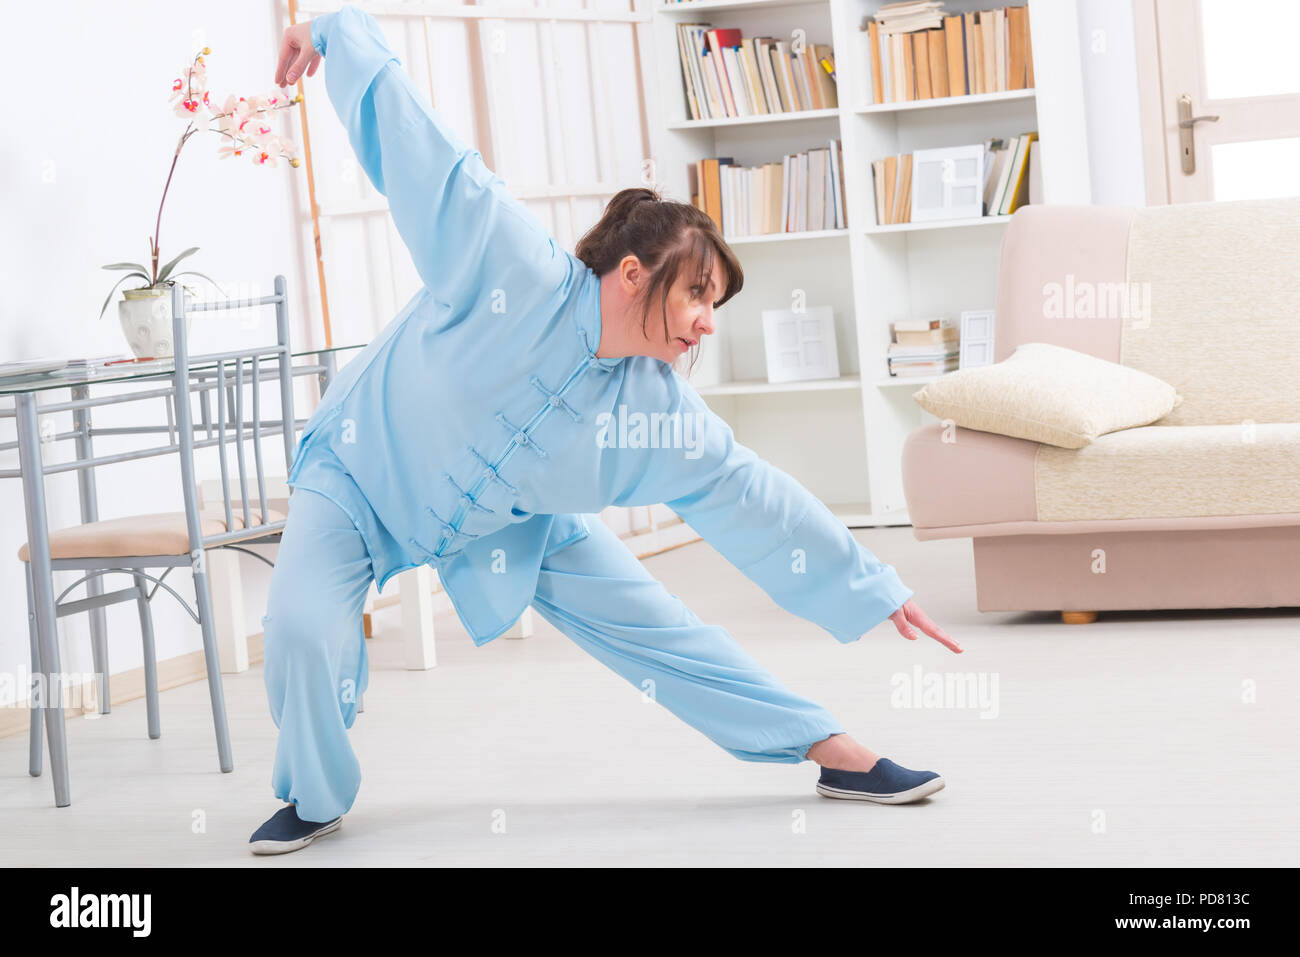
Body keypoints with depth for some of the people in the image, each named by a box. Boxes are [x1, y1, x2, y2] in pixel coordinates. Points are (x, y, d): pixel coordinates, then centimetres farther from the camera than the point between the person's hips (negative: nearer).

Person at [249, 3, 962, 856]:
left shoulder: (664, 418, -19)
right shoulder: (511, 264, -34)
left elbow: (754, 500, -9)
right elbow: (415, 142, -27)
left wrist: (874, 590, -5)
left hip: (512, 522, 4)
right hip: (367, 470, -3)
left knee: (649, 623, -1)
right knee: (305, 626, -25)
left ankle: (830, 749, 9)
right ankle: (315, 798, 3)